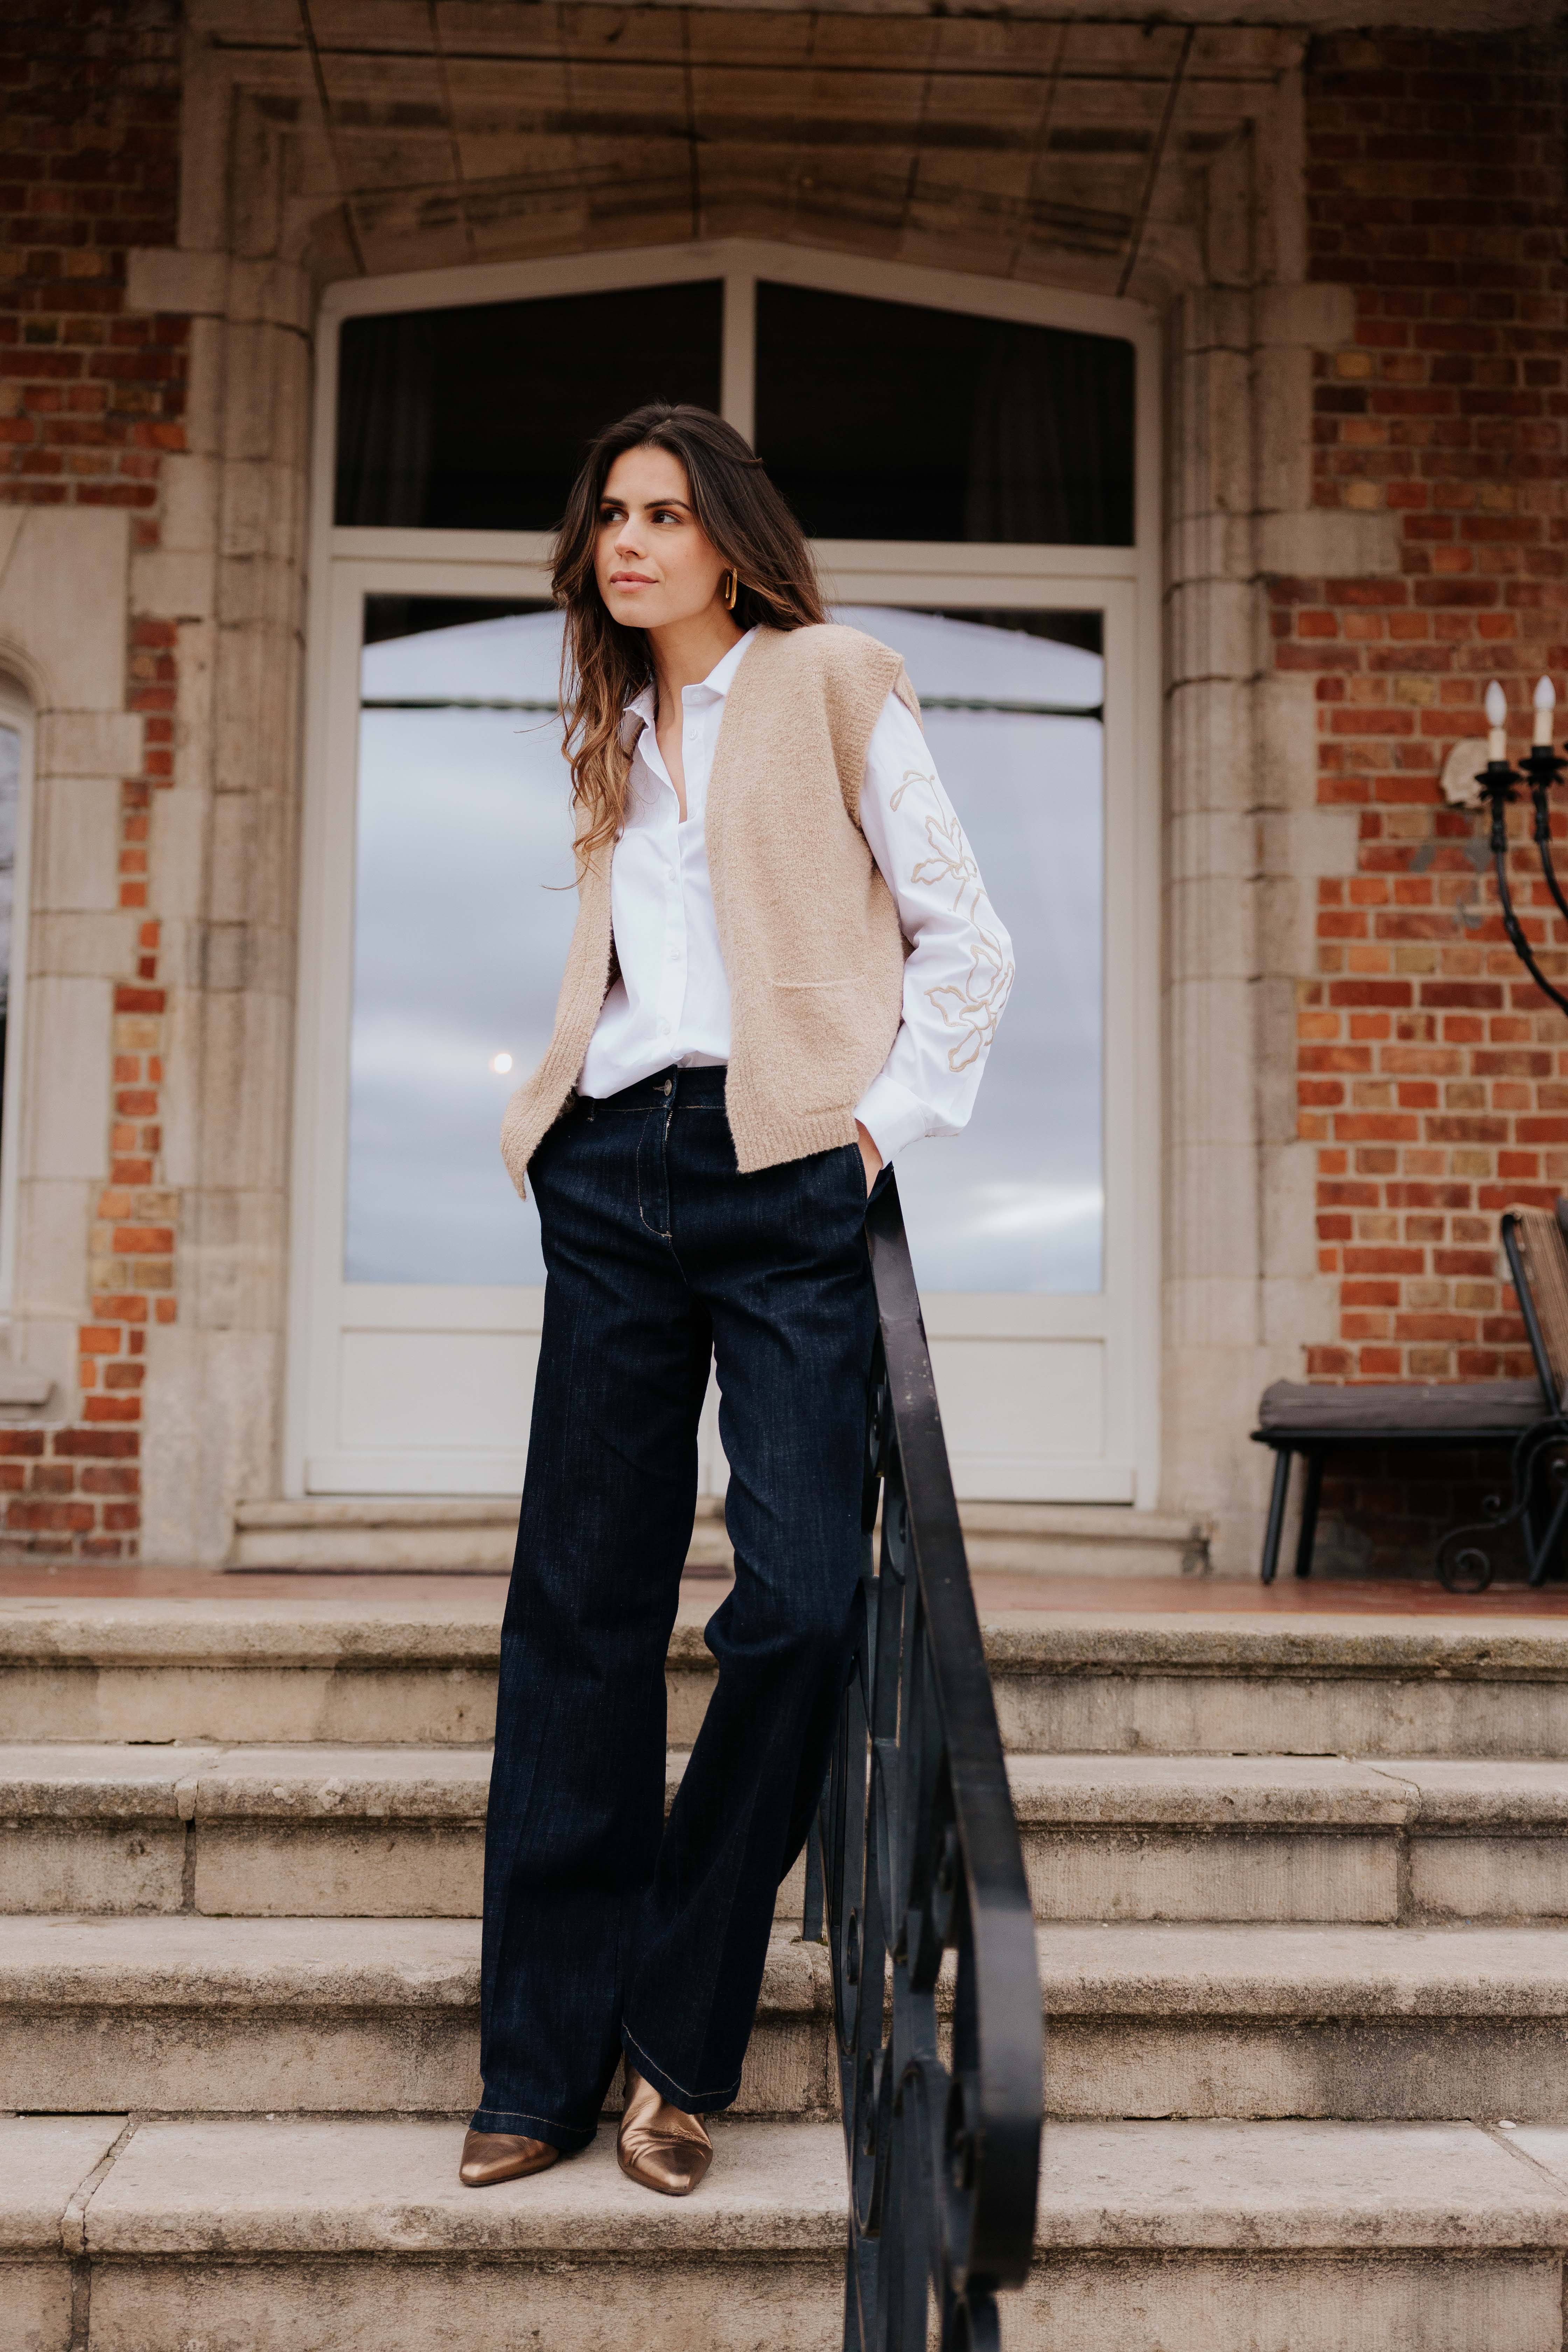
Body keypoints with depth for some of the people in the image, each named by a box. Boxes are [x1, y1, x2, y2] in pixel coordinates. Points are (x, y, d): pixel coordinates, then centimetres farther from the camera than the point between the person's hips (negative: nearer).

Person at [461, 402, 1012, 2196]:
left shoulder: (834, 683, 6)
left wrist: (889, 1120, -7)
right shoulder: (612, 730, 22)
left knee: (800, 1606, -12)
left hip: (785, 1174, -4)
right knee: (579, 1610, 2)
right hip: (614, 1177, 5)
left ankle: (679, 2047, 5)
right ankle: (542, 2066, 9)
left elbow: (965, 938, 2)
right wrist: (548, 1105, 11)